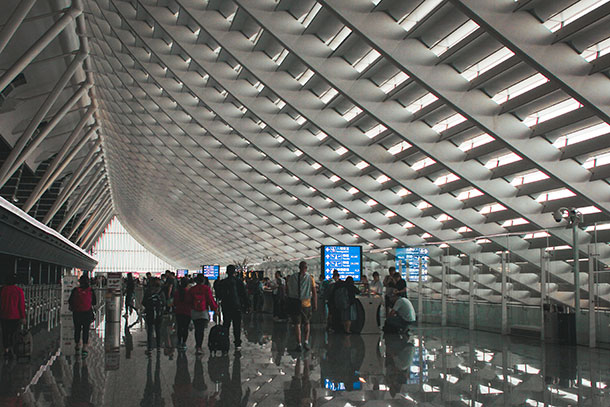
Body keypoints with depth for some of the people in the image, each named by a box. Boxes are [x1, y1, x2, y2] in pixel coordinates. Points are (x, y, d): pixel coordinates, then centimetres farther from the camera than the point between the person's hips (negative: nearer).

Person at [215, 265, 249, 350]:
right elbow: (244, 294, -4)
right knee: (237, 326, 4)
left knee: (226, 325, 11)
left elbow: (218, 295, 6)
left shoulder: (222, 282, -1)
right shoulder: (239, 282, -6)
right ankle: (237, 344, 2)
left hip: (225, 307, 2)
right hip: (237, 307, -2)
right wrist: (246, 305, 4)